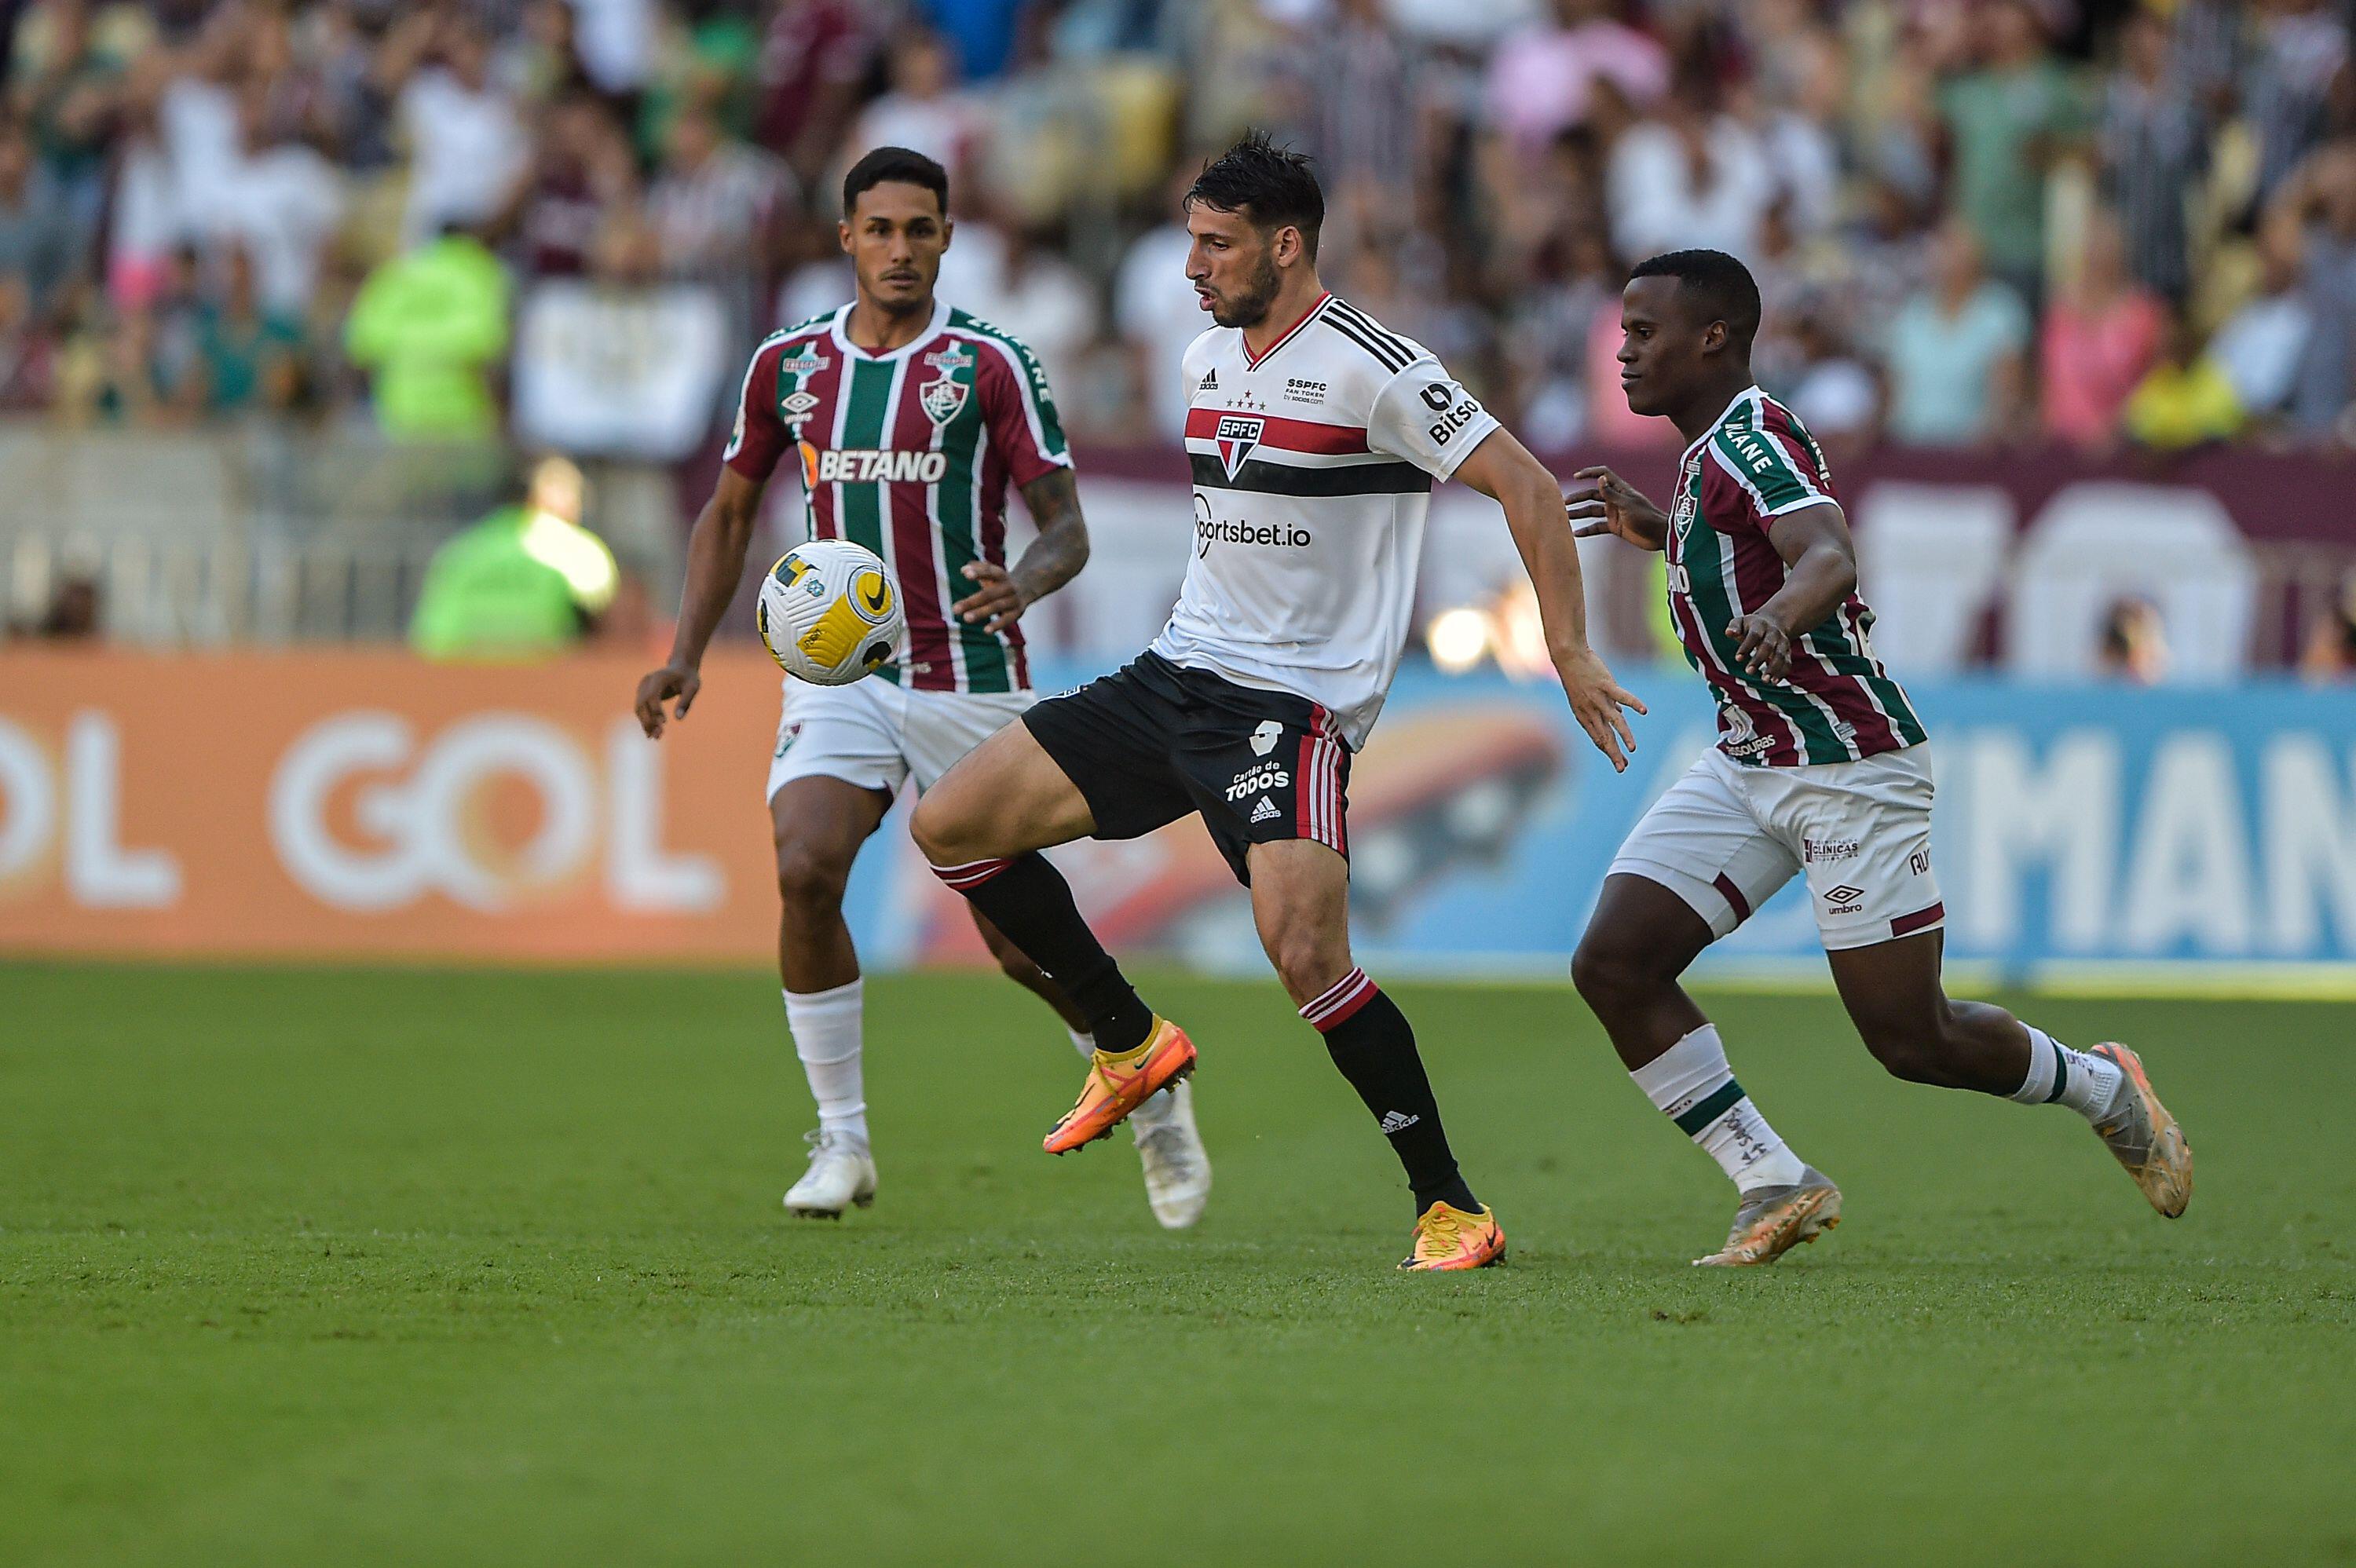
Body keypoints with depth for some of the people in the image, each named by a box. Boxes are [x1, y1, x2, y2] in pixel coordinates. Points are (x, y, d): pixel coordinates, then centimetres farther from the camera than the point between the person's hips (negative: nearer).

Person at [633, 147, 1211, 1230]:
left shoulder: (990, 365, -6)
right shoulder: (787, 365, 5)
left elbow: (1067, 526, -8)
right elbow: (731, 511, 17)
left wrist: (1024, 581, -31)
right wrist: (686, 653, 5)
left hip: (970, 676, -2)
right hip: (837, 672, 2)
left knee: (1017, 933, 0)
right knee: (805, 873, -22)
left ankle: (1152, 1096, 28)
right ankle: (843, 1140, -10)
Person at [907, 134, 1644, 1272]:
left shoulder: (1369, 370, -14)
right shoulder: (1207, 359, 11)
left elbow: (1525, 485, -13)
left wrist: (1570, 652, -17)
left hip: (1297, 701, -8)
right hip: (1181, 669, 8)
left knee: (1303, 950, -25)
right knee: (948, 825, 3)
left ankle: (1453, 1208, -13)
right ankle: (1129, 1042, 17)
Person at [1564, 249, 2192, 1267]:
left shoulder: (1750, 439, -17)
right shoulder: (1713, 450, 12)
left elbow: (1829, 555, -35)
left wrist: (1778, 616, -56)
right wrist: (1653, 529, 30)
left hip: (1849, 765, -9)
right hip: (1747, 765, 9)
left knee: (1912, 1043, -5)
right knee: (1613, 964, -8)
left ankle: (2103, 1089, 24)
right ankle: (1776, 1187, -4)